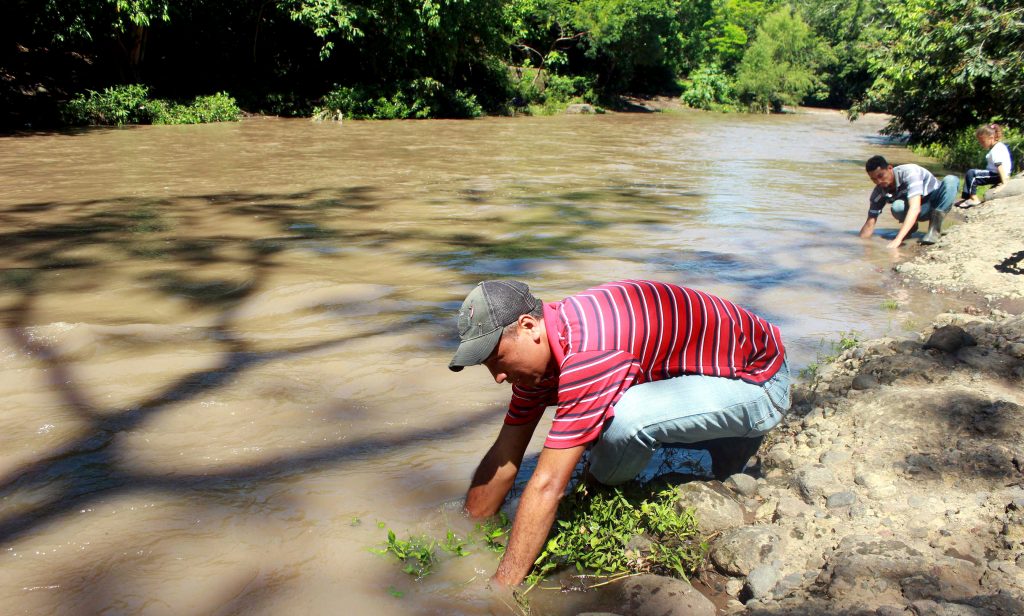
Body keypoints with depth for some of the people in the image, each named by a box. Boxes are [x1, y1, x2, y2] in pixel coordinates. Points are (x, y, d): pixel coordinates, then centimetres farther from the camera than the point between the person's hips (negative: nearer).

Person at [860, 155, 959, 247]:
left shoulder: (909, 173, -31)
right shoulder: (878, 193, -14)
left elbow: (915, 208, -41)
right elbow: (870, 223, -8)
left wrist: (897, 240, -50)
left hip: (937, 204, -2)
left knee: (951, 180, -33)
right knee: (897, 207, -32)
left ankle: (934, 228, -26)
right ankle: (911, 226, 0)